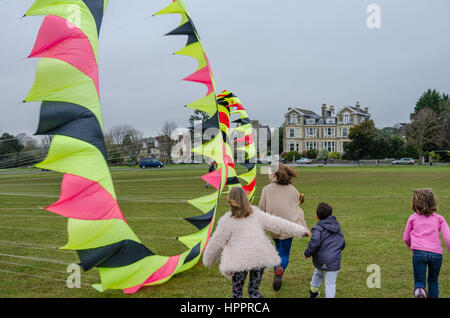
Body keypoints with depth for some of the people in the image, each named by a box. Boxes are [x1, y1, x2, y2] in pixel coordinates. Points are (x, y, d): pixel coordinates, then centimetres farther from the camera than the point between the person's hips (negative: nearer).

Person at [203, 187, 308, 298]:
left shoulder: (227, 220, -5)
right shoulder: (256, 214, 3)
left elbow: (216, 242, 3)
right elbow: (277, 223, 6)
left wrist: (208, 260, 18)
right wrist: (299, 230, 14)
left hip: (239, 261, -3)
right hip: (260, 257, 3)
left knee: (237, 292, 11)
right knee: (254, 290, 15)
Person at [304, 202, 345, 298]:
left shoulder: (318, 229, -11)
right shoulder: (338, 228, 9)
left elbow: (314, 243, -25)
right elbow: (343, 244, 15)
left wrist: (307, 253, -10)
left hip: (320, 260, -1)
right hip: (334, 261, 1)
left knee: (318, 274, 26)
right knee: (330, 282, 3)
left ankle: (313, 292, 47)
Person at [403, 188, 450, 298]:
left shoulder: (413, 217, 14)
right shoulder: (439, 218, 15)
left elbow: (406, 238, 20)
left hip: (419, 252, -1)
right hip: (436, 254, 2)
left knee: (419, 281, 2)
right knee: (433, 281, 22)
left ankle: (419, 291, -29)